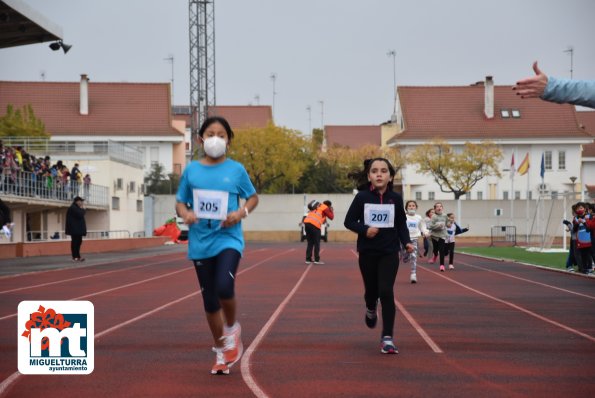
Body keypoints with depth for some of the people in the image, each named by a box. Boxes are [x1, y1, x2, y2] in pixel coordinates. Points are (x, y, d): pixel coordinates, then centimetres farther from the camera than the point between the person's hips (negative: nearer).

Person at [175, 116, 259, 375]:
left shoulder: (236, 169, -1)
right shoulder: (191, 170, 3)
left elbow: (253, 197, 10)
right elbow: (180, 202, 10)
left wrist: (242, 213, -9)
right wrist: (185, 214, -12)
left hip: (228, 239, -2)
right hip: (201, 242, 3)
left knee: (224, 287, -26)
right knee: (209, 300, 8)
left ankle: (232, 329, 5)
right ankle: (221, 351, 26)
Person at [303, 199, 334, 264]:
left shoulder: (317, 207, 29)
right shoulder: (325, 208, 9)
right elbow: (331, 217, 12)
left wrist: (323, 220, 26)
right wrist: (331, 210, 27)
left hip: (306, 222, 7)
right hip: (314, 224, -7)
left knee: (310, 243, 13)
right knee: (317, 243, 1)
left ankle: (308, 259, 10)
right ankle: (317, 260, -1)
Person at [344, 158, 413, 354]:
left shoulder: (395, 198, -3)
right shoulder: (362, 197, -6)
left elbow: (401, 224, 6)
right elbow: (349, 221, -2)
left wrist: (406, 242, -10)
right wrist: (364, 230, -19)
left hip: (389, 252, 0)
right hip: (367, 252, 1)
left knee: (386, 292, -12)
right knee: (371, 290, 14)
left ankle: (387, 338, -7)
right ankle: (371, 310, 52)